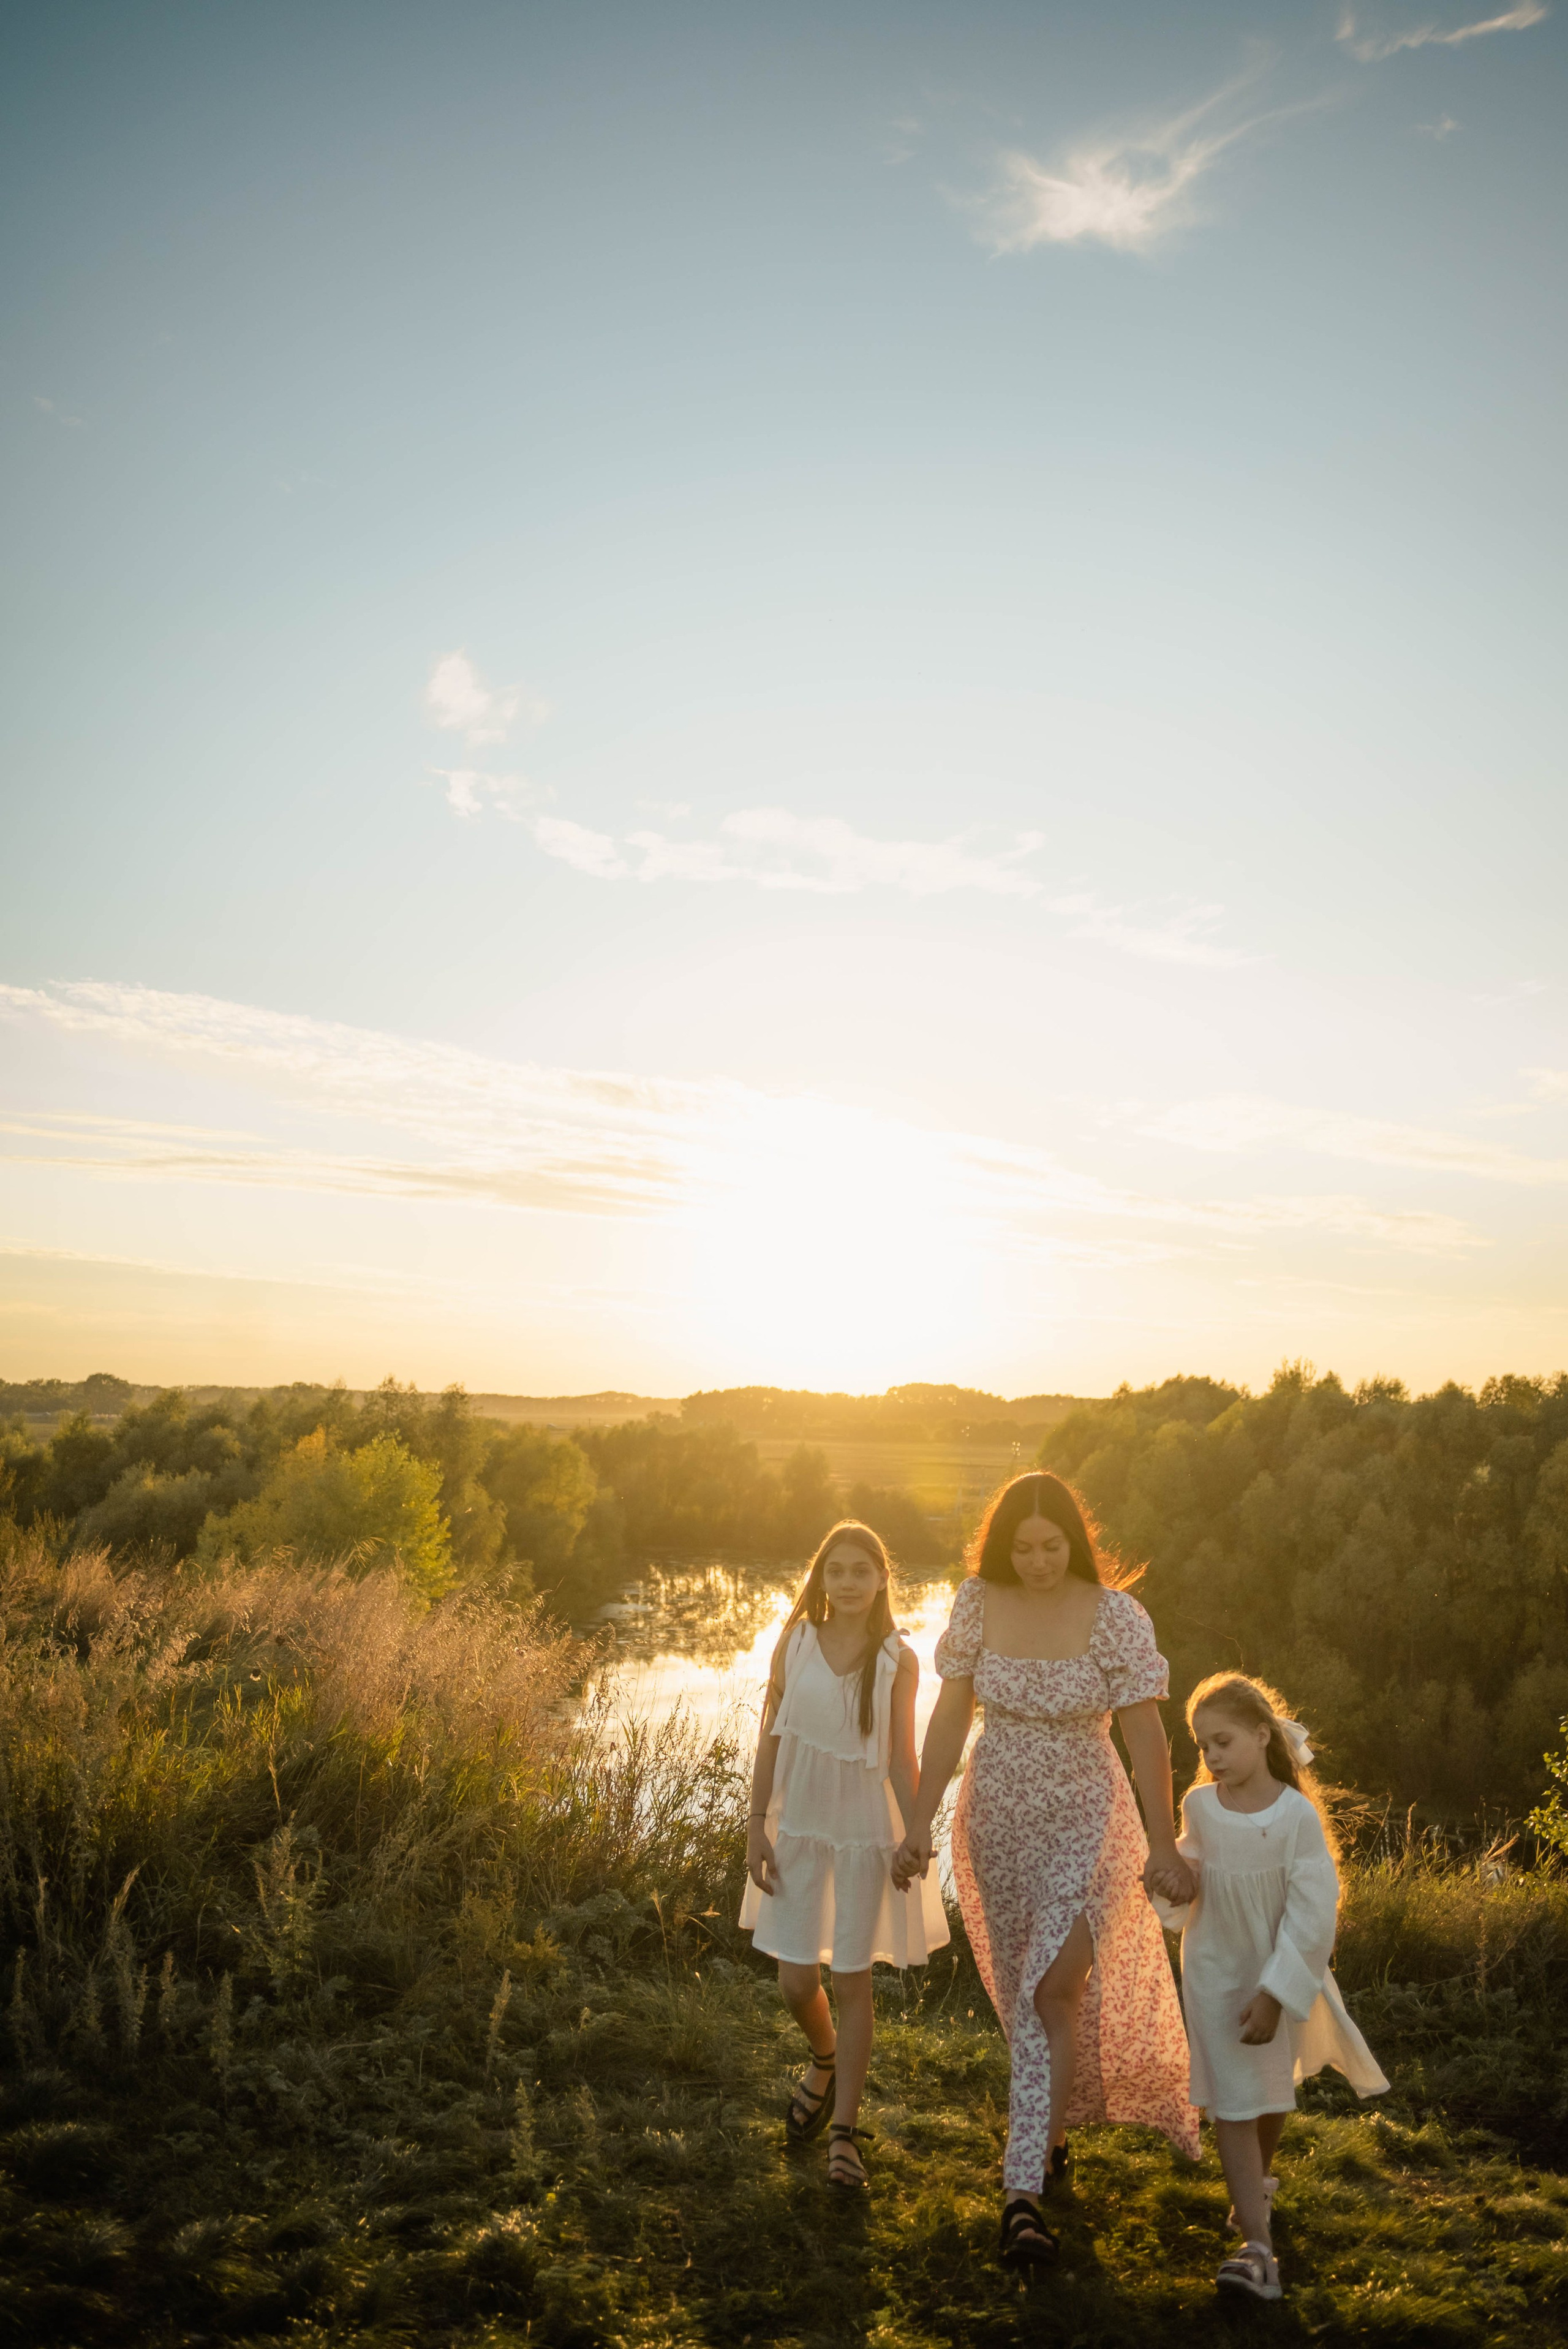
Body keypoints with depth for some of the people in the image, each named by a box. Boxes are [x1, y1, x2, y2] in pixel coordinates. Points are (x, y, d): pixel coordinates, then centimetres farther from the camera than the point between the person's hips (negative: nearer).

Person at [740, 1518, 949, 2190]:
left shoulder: (897, 1661, -6)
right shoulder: (795, 1644, -3)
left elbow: (902, 1759, -1)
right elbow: (771, 1739, 2)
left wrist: (916, 1839, -5)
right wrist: (757, 1826, 0)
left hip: (866, 1829, -1)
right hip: (799, 1825, 2)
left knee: (852, 1979, 5)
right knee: (796, 1980, 6)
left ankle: (845, 2130, 21)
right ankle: (824, 2061, 39)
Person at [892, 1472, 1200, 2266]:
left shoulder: (1116, 1616, -15)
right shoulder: (978, 1603, -8)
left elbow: (1144, 1733, -9)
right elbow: (950, 1718, -3)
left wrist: (1164, 1843, -7)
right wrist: (919, 1825, -3)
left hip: (1085, 1822, -3)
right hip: (996, 1821, 3)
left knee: (1052, 1990, -10)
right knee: (1024, 1997, 16)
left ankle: (1023, 2191, -1)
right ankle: (1054, 2130, 40)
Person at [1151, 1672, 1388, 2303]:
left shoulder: (1297, 1814, -22)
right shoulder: (1198, 1806, -11)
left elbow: (1313, 1914, -20)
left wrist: (1275, 1995, -19)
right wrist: (1173, 1883, -16)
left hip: (1280, 1975, -1)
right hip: (1215, 1972, 1)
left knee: (1272, 2090, 22)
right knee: (1232, 2102, -4)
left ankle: (1257, 2182, 49)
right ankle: (1257, 2246, -1)